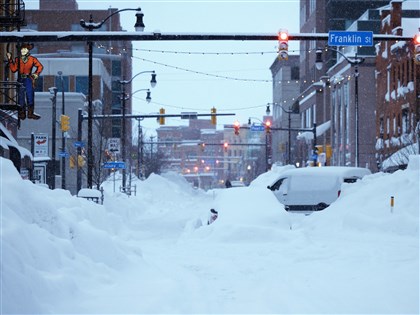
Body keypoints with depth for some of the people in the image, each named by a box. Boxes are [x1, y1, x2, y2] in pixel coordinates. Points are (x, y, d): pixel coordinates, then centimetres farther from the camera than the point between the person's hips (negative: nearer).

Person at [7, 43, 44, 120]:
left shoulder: (32, 59, 1)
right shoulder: (17, 60, 5)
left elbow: (40, 66, 10)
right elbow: (13, 69, 0)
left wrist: (36, 74, 0)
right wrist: (10, 60, -4)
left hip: (29, 80, -1)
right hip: (20, 80, 1)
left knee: (30, 96, -1)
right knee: (21, 97, 2)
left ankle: (30, 113, 7)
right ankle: (21, 114, 9)